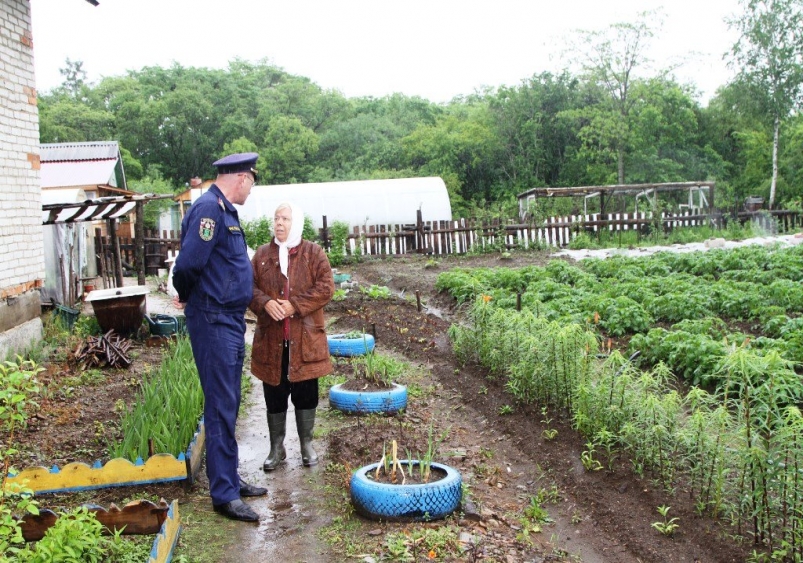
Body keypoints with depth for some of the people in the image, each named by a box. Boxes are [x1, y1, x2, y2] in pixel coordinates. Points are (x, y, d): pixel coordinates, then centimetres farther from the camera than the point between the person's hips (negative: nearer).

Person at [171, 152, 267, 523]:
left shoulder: (224, 210, 16)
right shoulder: (210, 208, -16)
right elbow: (189, 263, -24)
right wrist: (187, 296, -6)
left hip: (230, 320, 10)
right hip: (213, 322, -10)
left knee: (228, 405, 16)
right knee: (221, 407, -5)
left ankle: (229, 479, 27)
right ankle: (224, 494, 2)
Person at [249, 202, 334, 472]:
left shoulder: (314, 253, 1)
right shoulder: (262, 254, 9)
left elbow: (325, 287, -8)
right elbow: (249, 286, 5)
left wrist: (295, 305, -18)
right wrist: (265, 303, -15)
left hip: (305, 338, -2)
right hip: (271, 338, 2)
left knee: (306, 393, 6)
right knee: (274, 394, 9)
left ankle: (307, 444, 23)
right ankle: (277, 447, 23)